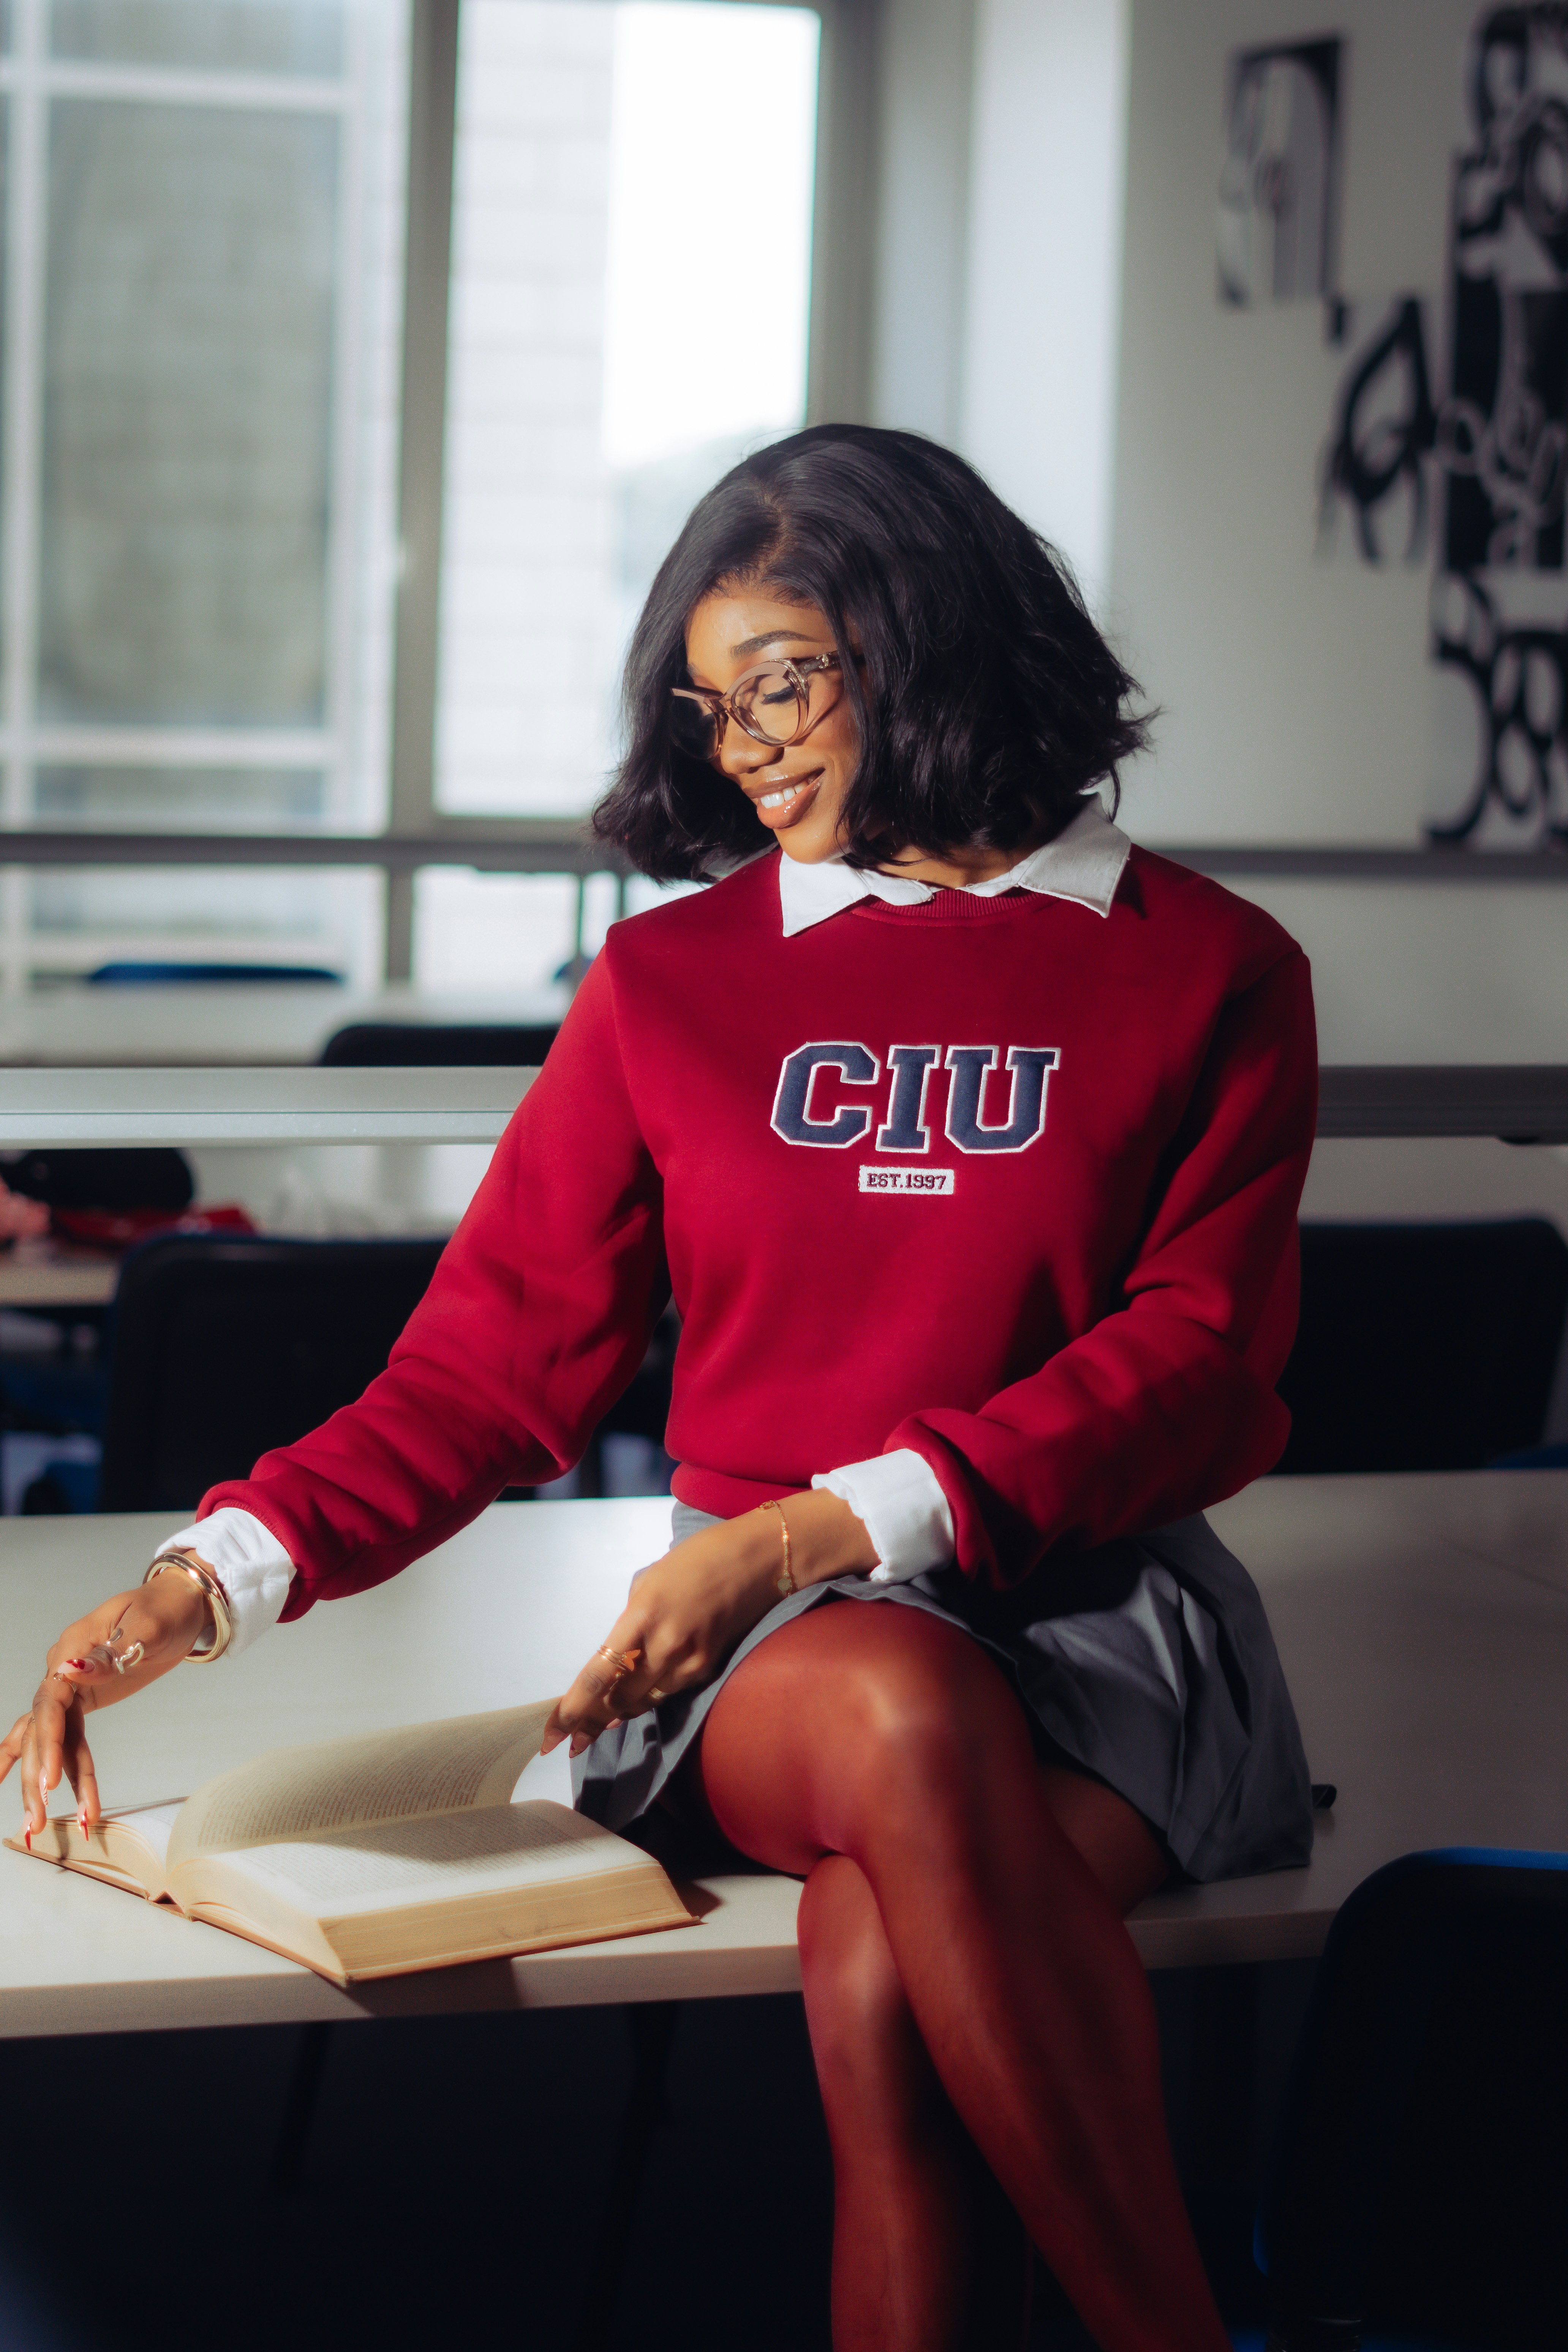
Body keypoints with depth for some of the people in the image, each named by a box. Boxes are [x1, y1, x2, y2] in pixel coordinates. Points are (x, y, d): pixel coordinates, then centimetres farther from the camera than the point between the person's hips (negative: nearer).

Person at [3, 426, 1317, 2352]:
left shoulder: (1207, 971, 8)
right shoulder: (671, 981, 13)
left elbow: (1195, 1365, -2)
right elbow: (494, 1357, 8)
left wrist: (842, 1520, -15)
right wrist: (216, 1575, -9)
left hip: (1090, 1607, -1)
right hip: (773, 1636, 1)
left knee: (885, 1968, -36)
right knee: (904, 1726, -37)